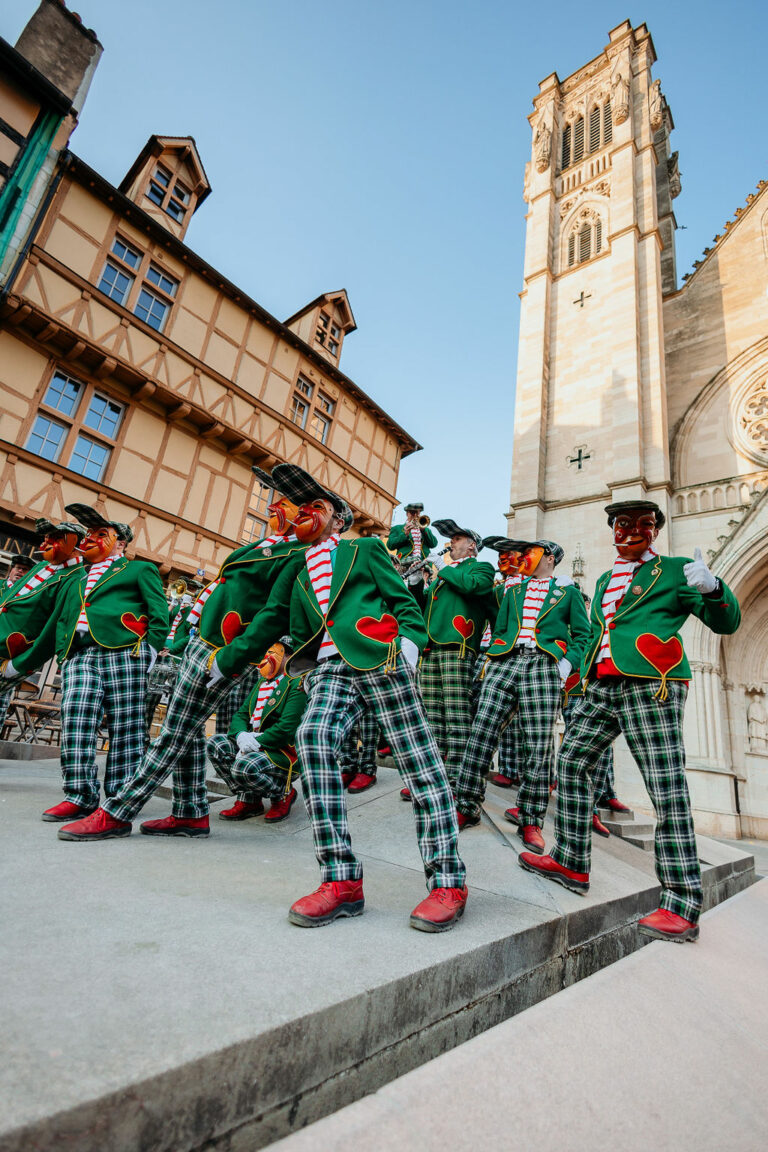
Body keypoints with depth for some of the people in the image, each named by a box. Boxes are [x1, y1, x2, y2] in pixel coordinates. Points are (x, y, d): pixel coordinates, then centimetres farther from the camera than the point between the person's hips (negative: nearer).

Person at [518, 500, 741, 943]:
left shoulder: (674, 570, 6)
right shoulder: (605, 579, 24)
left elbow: (727, 623, 0)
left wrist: (712, 586, -19)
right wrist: (581, 665, 22)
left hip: (651, 688, -7)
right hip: (603, 687, 7)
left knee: (668, 790, -7)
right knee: (572, 762, 8)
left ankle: (683, 906, 3)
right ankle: (571, 864, 21)